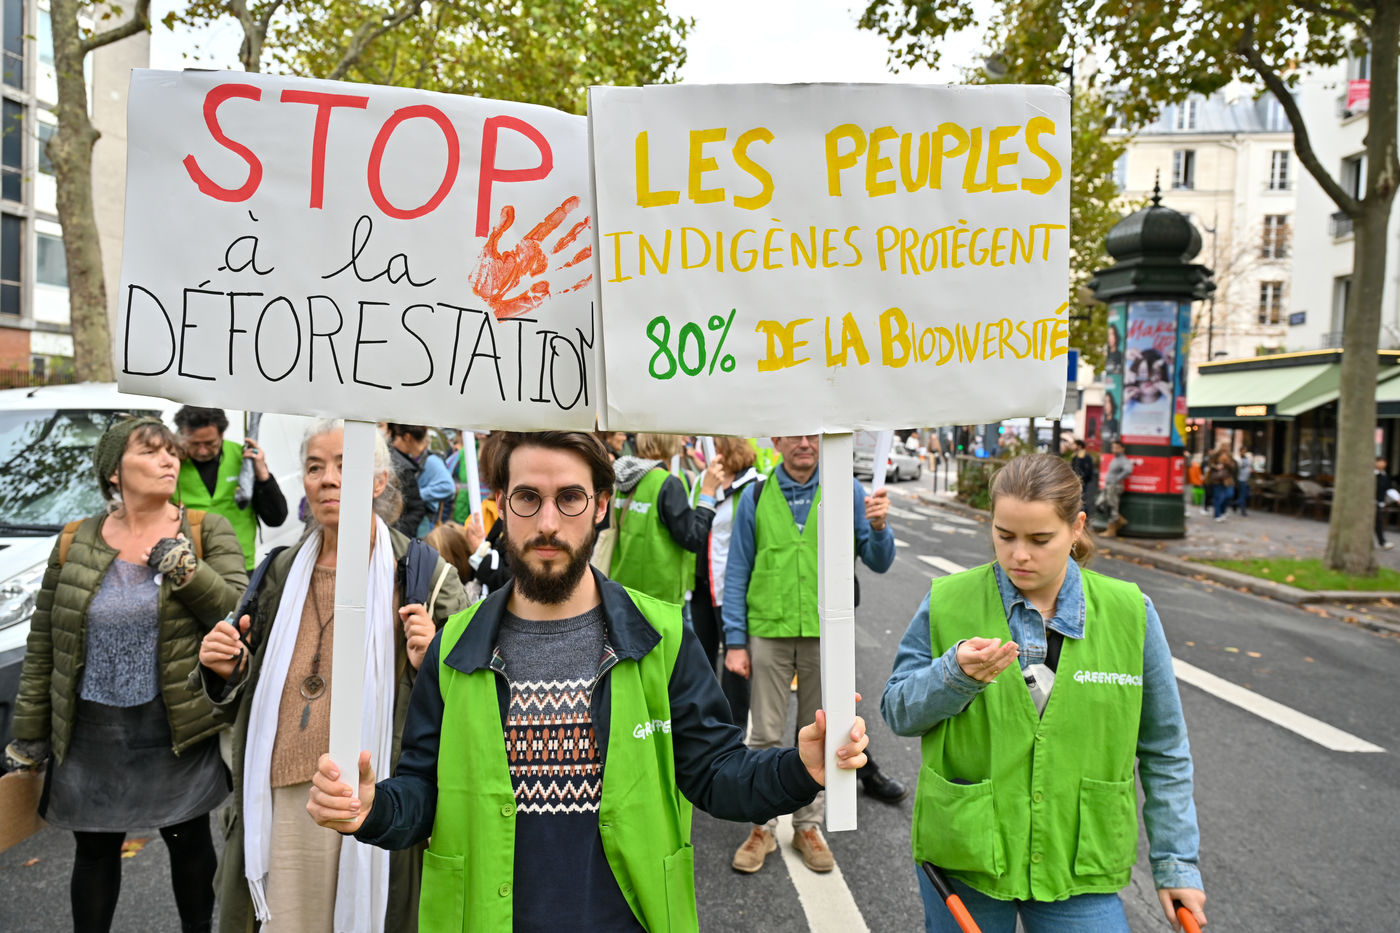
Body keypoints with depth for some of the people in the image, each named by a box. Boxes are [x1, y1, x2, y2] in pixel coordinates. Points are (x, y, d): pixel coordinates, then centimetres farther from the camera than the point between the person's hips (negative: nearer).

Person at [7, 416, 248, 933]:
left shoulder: (208, 532, -4)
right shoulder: (75, 543, 2)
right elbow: (42, 645, 6)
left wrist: (185, 569, -26)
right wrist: (28, 733, 7)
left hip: (178, 730, -1)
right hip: (91, 733, 2)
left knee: (190, 843, 13)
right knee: (95, 851, 16)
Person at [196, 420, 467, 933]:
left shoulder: (424, 574, -5)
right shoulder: (281, 572, 9)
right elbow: (244, 706, 19)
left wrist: (430, 669, -22)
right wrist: (228, 672, -2)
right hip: (280, 807, 4)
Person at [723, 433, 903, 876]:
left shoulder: (848, 491, 0)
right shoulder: (755, 497, 0)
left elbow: (878, 562, -1)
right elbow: (737, 572, 2)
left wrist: (878, 528, -22)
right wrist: (735, 640, -3)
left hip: (827, 633, 1)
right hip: (768, 632, 0)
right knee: (765, 735, 8)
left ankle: (809, 825, 29)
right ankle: (762, 826, 24)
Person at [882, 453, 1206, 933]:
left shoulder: (1129, 613, -5)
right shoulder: (947, 603, -8)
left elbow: (1163, 752, 4)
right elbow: (897, 711, -4)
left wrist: (1177, 862, 6)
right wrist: (955, 674, -23)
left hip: (1078, 864, 1)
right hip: (964, 856, 0)